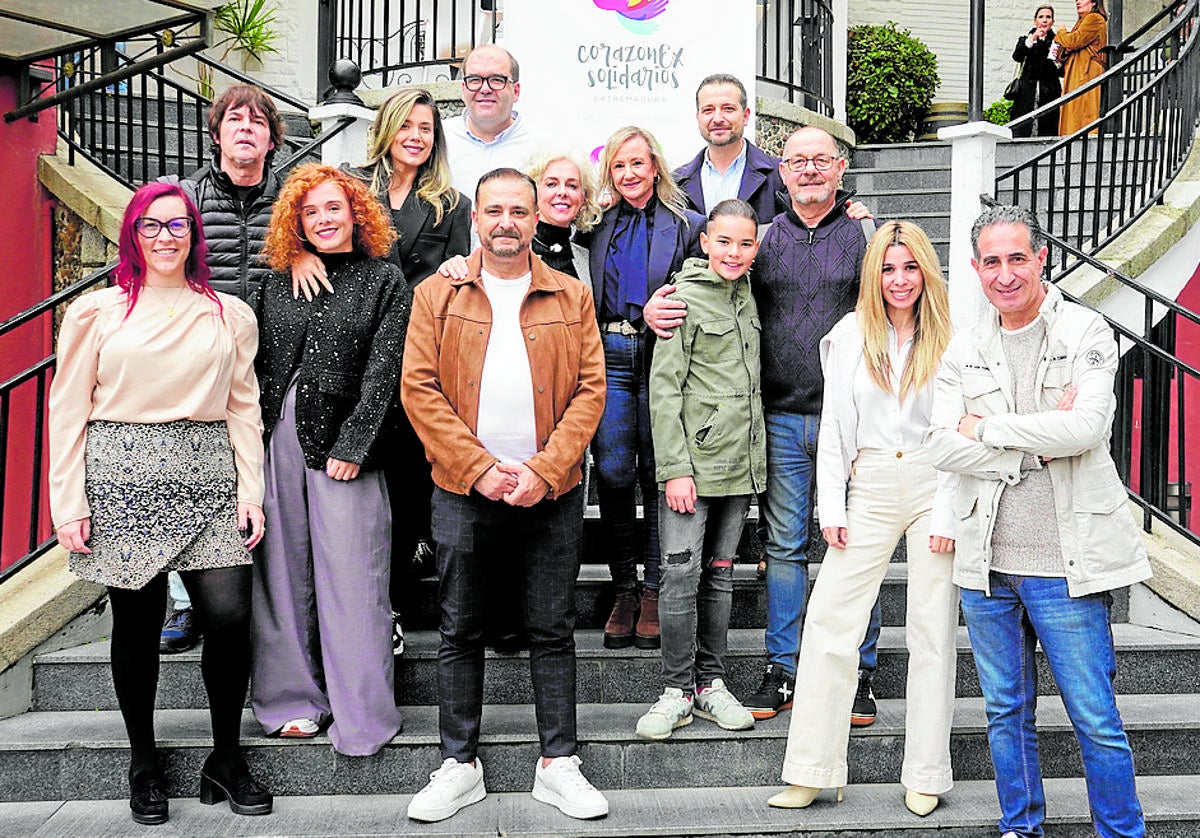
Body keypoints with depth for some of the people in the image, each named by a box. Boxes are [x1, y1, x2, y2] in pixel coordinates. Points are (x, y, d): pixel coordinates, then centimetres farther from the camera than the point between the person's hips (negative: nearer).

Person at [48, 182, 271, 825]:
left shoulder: (230, 315, 12)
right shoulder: (96, 312, 6)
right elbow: (68, 410, 5)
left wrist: (250, 492, 4)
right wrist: (69, 504, -1)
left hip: (206, 481, 1)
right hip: (122, 479, -1)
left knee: (229, 615, -8)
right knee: (136, 623, 4)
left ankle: (227, 758, 12)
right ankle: (144, 761, 23)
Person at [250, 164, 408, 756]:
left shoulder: (383, 280, 4)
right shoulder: (278, 281, 15)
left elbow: (383, 371, -4)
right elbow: (257, 363, 13)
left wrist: (352, 446, -11)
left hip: (342, 442, -4)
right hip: (275, 437, 4)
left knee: (350, 579, -4)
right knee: (282, 570, 6)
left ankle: (361, 717, 4)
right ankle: (293, 699, 19)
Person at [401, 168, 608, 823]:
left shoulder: (573, 298, 8)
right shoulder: (436, 296, 5)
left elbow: (590, 388, 1)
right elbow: (419, 389, -2)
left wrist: (545, 470, -11)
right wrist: (480, 468, -11)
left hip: (551, 493, 1)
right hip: (463, 492, 0)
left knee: (552, 631, 7)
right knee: (460, 632, 7)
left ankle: (558, 763, 18)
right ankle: (460, 765, 20)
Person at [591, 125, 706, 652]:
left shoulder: (686, 224, 8)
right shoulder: (601, 224, 16)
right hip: (609, 356, 2)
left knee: (658, 475, 1)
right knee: (612, 474, -3)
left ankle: (654, 592, 11)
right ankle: (624, 589, 10)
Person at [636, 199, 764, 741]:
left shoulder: (747, 298, 12)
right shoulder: (683, 298, -6)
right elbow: (664, 388, -11)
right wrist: (674, 468, -16)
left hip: (741, 464, 6)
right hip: (691, 462, -6)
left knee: (719, 576, 11)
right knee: (680, 575, -6)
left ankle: (711, 684, 19)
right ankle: (677, 690, 6)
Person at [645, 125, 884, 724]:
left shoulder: (866, 233, 3)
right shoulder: (764, 237, 10)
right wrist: (656, 308, -8)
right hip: (781, 420, 2)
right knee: (783, 545, 8)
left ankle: (857, 670, 18)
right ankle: (783, 671, 19)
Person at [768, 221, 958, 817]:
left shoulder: (949, 339, 0)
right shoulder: (851, 333, 6)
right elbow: (833, 426, 6)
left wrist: (949, 514, -10)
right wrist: (831, 509, -1)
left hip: (934, 489, -2)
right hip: (870, 488, 2)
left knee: (932, 630, 5)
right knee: (828, 619, -3)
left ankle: (925, 776, 16)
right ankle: (811, 772, 5)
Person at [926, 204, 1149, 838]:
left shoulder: (1086, 333, -4)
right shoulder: (963, 350, 7)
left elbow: (1086, 427, -20)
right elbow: (942, 447, -5)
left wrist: (988, 429, -11)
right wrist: (1038, 445, -14)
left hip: (1065, 567, -4)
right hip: (987, 564, 4)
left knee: (1096, 722, 4)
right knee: (1006, 713, 16)